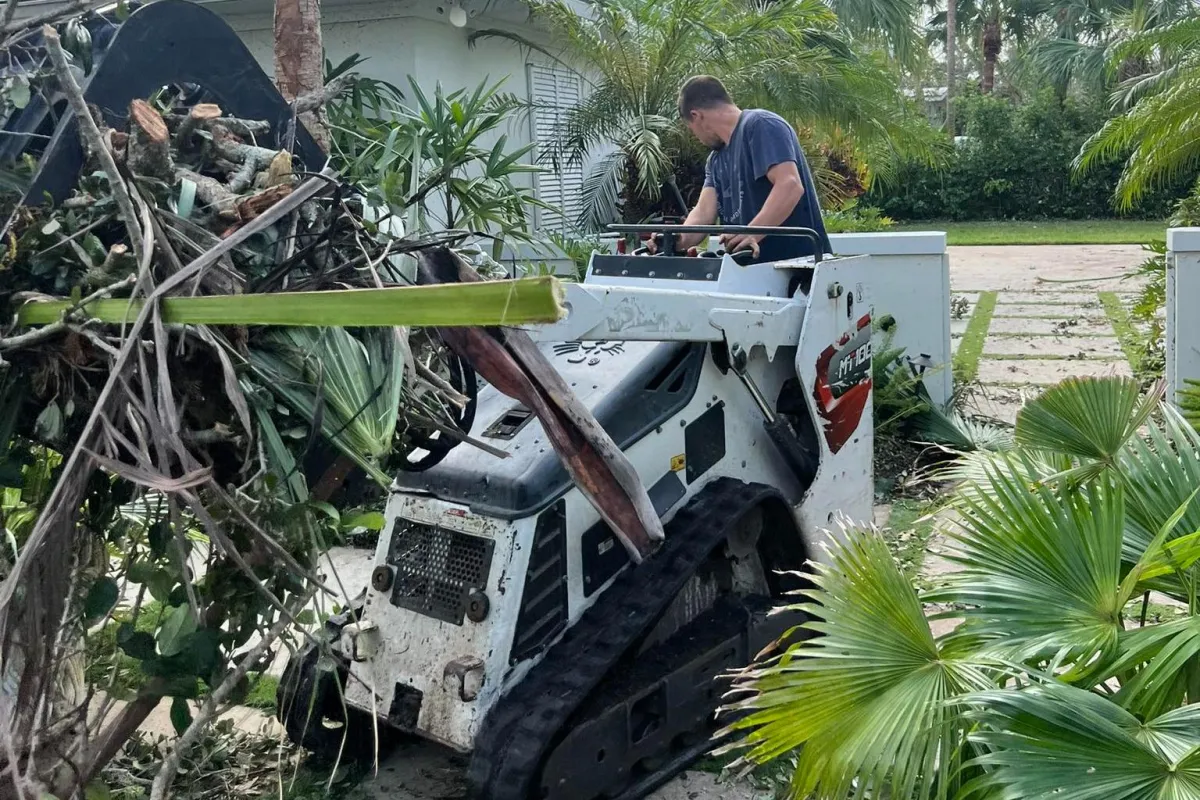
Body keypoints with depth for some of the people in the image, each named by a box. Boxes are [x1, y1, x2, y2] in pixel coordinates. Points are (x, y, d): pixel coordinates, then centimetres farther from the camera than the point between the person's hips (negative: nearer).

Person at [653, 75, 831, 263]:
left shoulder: (761, 125, -9)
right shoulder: (716, 159, 18)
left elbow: (790, 186, -22)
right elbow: (704, 211, 6)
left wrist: (752, 234, -31)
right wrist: (681, 239, -15)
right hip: (759, 265, 8)